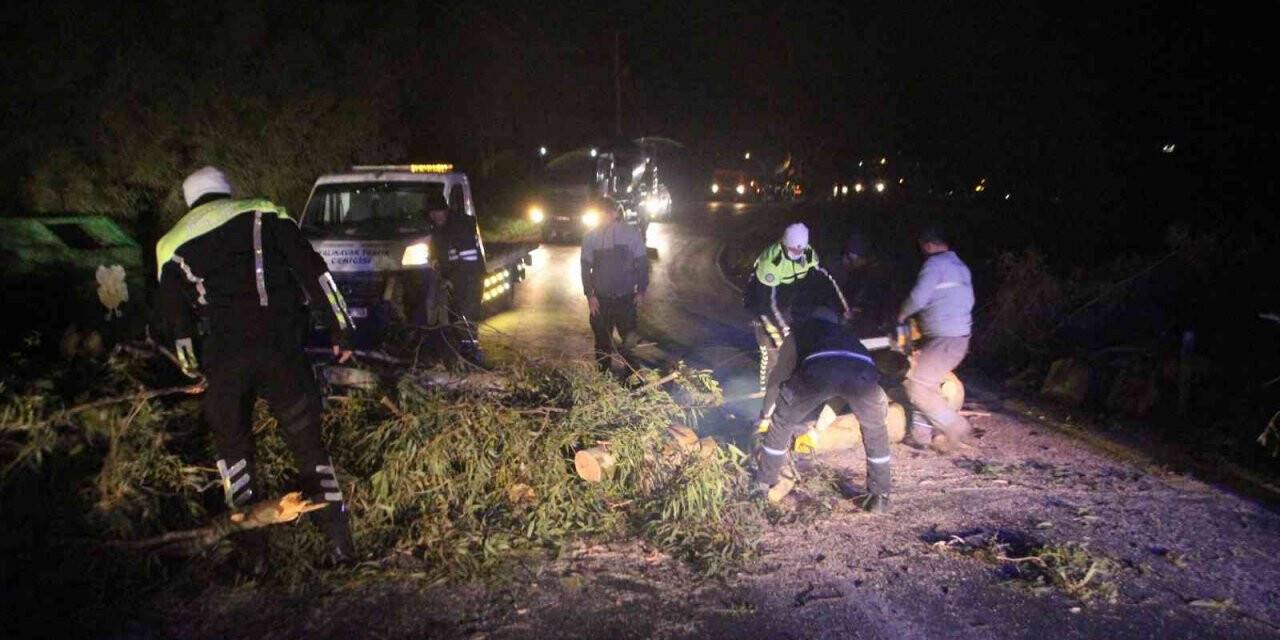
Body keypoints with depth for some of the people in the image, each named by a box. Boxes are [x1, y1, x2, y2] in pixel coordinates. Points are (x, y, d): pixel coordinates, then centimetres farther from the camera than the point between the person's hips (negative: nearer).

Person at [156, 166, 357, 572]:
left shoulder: (171, 245, 18)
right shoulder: (264, 214, 11)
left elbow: (177, 320, 20)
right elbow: (311, 269, 1)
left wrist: (194, 371, 31)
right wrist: (340, 328, 0)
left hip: (225, 356, 1)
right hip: (281, 345, -1)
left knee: (233, 446, 16)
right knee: (307, 440, 9)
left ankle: (254, 553, 17)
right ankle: (340, 542, 8)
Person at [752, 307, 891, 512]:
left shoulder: (802, 329, 40)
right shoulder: (846, 333, 47)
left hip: (819, 369, -2)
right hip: (863, 371, 2)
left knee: (782, 423, 23)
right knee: (875, 433, 30)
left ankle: (762, 484, 32)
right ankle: (879, 497, 30)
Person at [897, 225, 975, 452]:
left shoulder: (935, 263, -10)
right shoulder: (960, 266, 19)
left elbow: (918, 297, -18)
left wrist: (902, 314, 2)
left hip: (944, 339, -10)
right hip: (960, 337, 10)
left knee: (917, 386, -6)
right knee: (923, 381, 16)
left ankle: (956, 428, -1)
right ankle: (921, 434, 13)